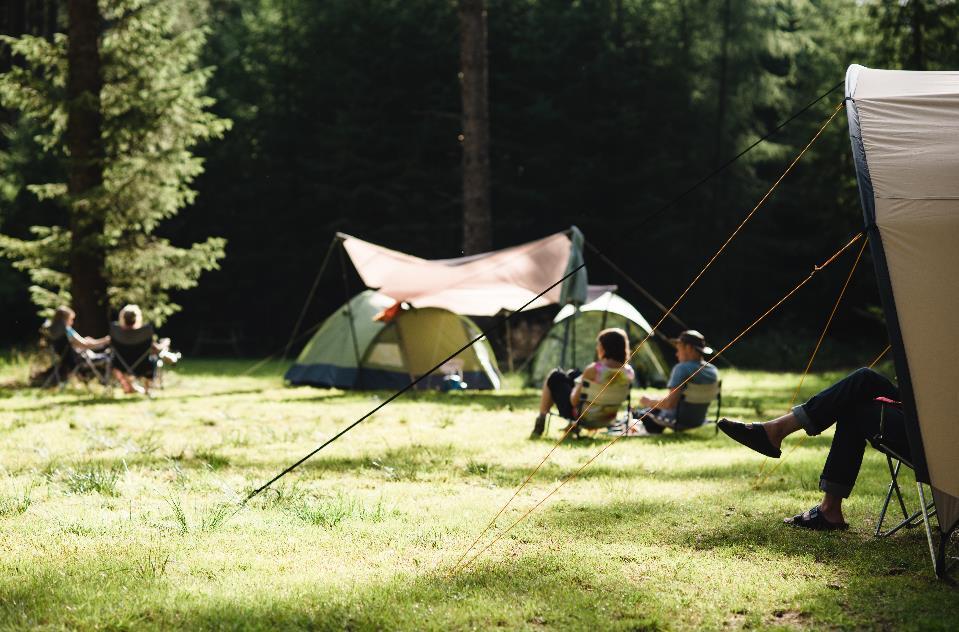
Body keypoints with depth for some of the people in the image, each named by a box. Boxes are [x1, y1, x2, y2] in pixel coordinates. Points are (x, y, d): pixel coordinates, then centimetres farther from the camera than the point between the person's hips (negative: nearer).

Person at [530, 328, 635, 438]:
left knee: (554, 377, 16)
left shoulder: (593, 370, -28)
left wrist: (578, 384, 3)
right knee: (573, 374, 27)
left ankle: (541, 422, 24)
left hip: (584, 417, -6)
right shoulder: (629, 372, -13)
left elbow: (574, 401, -20)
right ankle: (573, 425, 35)